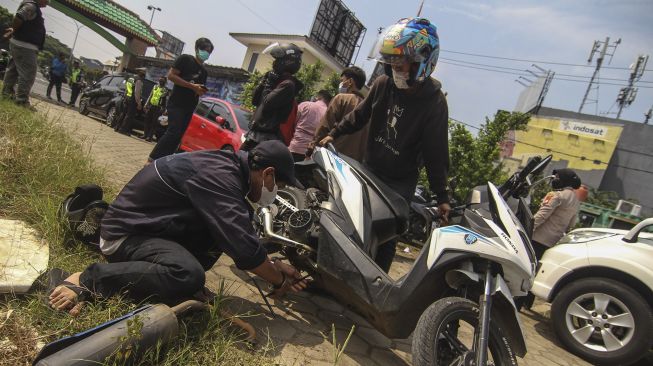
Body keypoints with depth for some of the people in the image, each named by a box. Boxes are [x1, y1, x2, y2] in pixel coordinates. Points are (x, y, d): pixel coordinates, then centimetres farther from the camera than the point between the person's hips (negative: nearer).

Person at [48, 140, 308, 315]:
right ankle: (88, 279, -18)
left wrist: (274, 265, 5)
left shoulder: (228, 166, 2)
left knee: (234, 222, -6)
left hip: (150, 225, 9)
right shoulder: (219, 175, -28)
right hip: (125, 233, -9)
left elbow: (240, 236, 10)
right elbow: (243, 247, -30)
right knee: (189, 276, -35)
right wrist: (279, 281, -14)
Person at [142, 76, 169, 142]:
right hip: (150, 106, 6)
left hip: (158, 108, -6)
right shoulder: (155, 87, 12)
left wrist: (163, 109, -20)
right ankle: (145, 134, 17)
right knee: (147, 121, 8)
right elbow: (150, 96, 17)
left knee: (153, 123, -4)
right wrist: (146, 104, 13)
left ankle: (150, 136, 0)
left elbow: (166, 100, -12)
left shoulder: (165, 90, -6)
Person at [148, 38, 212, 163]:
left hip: (189, 107, 7)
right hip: (176, 103, -7)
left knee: (178, 136, 4)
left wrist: (201, 91, 2)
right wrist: (192, 86, -17)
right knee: (174, 131, -20)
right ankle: (152, 159, -14)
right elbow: (171, 75, -11)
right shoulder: (185, 59, -1)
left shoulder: (203, 71, 19)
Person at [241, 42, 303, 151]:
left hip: (267, 136, -10)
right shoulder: (278, 81, 16)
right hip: (256, 132, 10)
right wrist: (265, 81, 7)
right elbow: (255, 101, 17)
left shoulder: (288, 85, -13)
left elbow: (267, 104, -20)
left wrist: (268, 84, -7)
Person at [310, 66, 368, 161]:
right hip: (355, 160, 6)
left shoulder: (341, 98, -1)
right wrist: (359, 159, 17)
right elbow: (366, 140, 13)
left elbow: (324, 127, -5)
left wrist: (311, 150, 0)